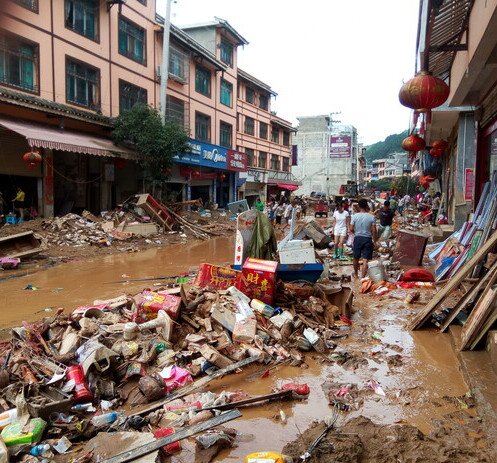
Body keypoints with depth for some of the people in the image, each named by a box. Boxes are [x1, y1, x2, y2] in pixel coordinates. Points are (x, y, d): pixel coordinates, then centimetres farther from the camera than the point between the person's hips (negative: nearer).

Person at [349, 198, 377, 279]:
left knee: (356, 258, 18)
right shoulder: (371, 217, -7)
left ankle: (356, 273, 39)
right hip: (367, 239, -1)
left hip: (358, 238, 2)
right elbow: (374, 231, -8)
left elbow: (351, 229, -5)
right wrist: (374, 241, 4)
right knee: (365, 260, 0)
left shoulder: (355, 216, -6)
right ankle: (362, 277, -4)